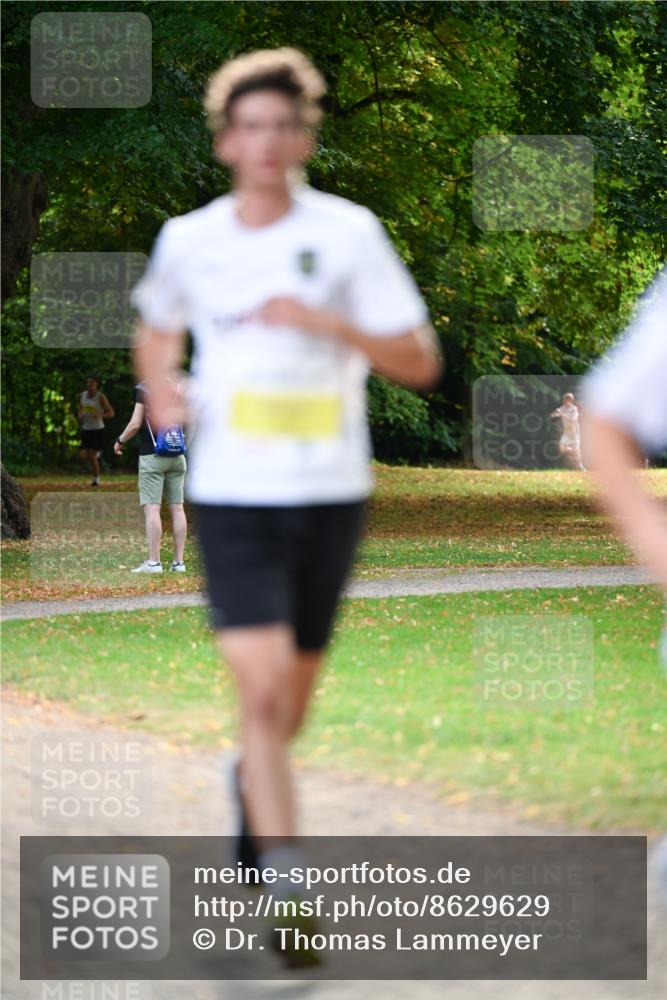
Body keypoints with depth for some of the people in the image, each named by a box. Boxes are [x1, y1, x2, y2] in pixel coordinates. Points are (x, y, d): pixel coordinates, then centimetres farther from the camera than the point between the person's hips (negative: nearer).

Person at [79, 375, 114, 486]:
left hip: (98, 430, -5)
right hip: (86, 429, 5)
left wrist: (100, 415, -27)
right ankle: (97, 453, 29)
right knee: (83, 457, -4)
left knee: (92, 457, -10)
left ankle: (96, 479, 10)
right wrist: (80, 415, -3)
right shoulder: (82, 395, 4)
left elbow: (111, 413, -9)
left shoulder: (100, 397, -11)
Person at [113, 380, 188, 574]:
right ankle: (179, 561, 5)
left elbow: (135, 424, -10)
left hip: (152, 456, -5)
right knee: (177, 508, 6)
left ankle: (154, 562, -14)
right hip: (177, 456, 5)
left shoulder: (144, 390, -7)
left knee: (152, 508, -8)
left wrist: (120, 441, 5)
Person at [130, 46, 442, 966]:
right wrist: (162, 393, 3)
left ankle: (249, 781, 47)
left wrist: (328, 322, -18)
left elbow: (421, 363, -4)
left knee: (292, 695, 14)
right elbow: (157, 330, 24)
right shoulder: (188, 240, 3)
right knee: (263, 690, -14)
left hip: (331, 491, 1)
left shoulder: (349, 232, -3)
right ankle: (288, 886, -14)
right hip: (232, 493, -1)